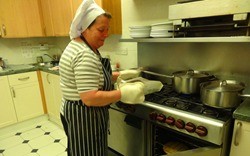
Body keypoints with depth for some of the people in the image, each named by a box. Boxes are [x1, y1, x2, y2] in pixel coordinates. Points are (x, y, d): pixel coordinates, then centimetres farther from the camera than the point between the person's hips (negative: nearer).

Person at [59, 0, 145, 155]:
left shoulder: (80, 46, 7)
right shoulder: (85, 55, -27)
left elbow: (95, 76, 14)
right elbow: (90, 98, -30)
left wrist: (121, 74, 5)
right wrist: (124, 93, -24)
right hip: (84, 118, -10)